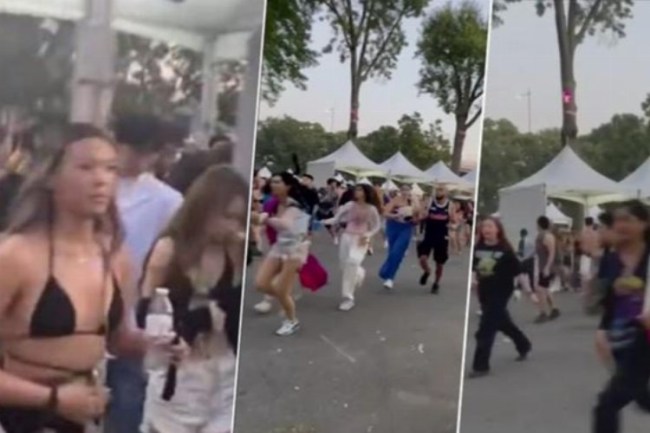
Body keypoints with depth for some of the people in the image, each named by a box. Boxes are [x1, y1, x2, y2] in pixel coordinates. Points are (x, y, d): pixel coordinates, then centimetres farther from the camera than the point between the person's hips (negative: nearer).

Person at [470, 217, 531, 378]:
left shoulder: (505, 250, -13)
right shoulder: (478, 248, 0)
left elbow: (518, 271, -10)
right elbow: (473, 268, 14)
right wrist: (473, 279, -5)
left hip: (500, 293, -6)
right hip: (484, 292, 6)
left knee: (486, 329, -8)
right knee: (502, 322, 23)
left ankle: (480, 366, 0)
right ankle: (524, 345, 48)